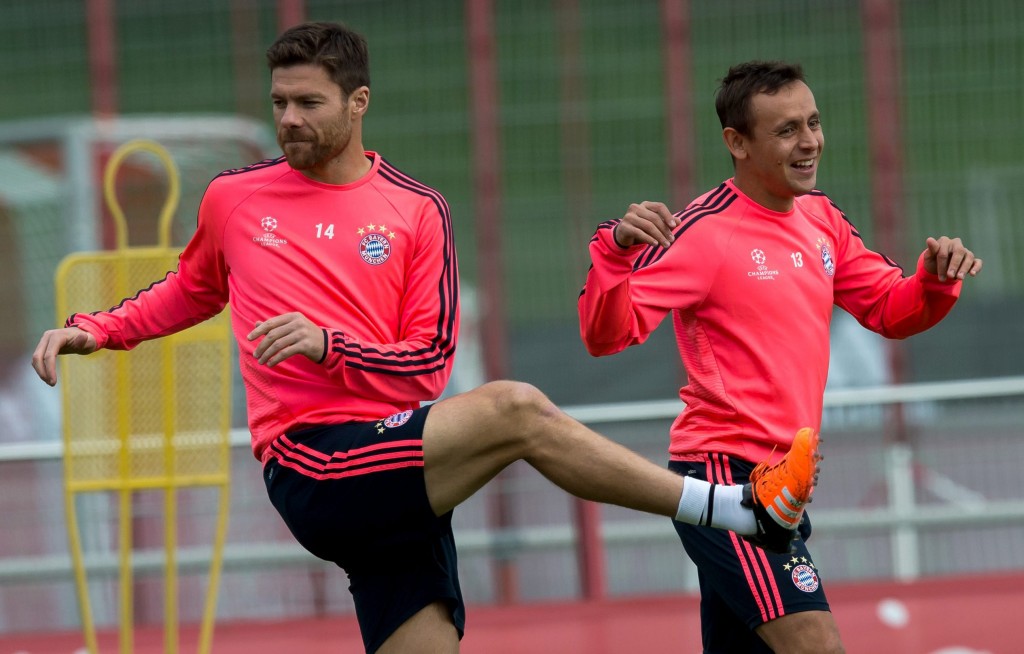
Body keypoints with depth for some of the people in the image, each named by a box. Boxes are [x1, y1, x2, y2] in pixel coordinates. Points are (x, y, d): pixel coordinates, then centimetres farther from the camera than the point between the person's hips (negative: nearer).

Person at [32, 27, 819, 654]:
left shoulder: (417, 211, 7)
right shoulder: (233, 199, 10)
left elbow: (429, 364, 3)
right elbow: (192, 291, 30)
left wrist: (327, 343, -13)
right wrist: (95, 329, 17)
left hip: (399, 479, 3)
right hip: (312, 471, -3)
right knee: (517, 409, -23)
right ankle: (740, 508, -22)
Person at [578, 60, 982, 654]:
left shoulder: (822, 219, 11)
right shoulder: (703, 231, -12)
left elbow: (890, 311, 18)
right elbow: (608, 334, -18)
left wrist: (936, 281, -3)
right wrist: (616, 249, -36)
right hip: (726, 473, -8)